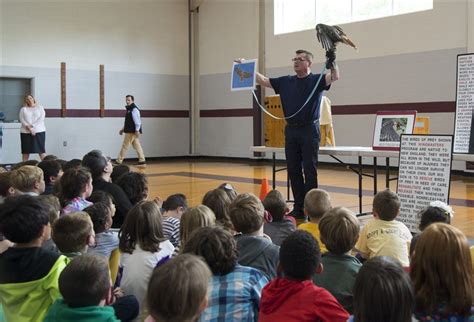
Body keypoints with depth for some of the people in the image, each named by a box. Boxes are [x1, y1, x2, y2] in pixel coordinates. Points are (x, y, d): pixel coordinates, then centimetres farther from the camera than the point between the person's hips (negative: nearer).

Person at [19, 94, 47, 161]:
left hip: (39, 131, -1)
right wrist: (29, 128, -15)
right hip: (26, 132, 1)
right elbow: (22, 120, 0)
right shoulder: (23, 109, 11)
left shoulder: (40, 107, 9)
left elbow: (41, 118, -3)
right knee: (26, 150, 1)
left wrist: (32, 126, -12)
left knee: (41, 149, -5)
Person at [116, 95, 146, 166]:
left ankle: (119, 161, 1)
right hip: (130, 131, 10)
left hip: (132, 131, -10)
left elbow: (137, 121, -20)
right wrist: (123, 129, 24)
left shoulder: (134, 109, -13)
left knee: (125, 146, -4)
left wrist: (137, 130, -25)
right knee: (137, 146, 8)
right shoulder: (129, 109, 17)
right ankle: (142, 161, 8)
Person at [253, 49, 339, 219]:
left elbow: (335, 77, -16)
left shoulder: (316, 80, 0)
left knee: (310, 170, -2)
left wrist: (332, 63, -34)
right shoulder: (286, 82, 12)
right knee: (293, 170, 6)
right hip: (291, 130, 5)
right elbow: (263, 80, 13)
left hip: (309, 130, -5)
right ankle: (299, 207, 15)